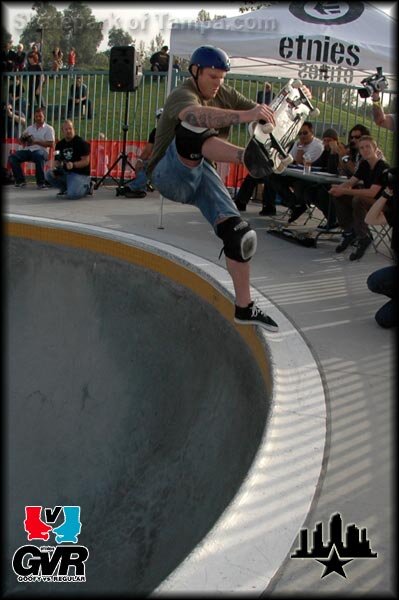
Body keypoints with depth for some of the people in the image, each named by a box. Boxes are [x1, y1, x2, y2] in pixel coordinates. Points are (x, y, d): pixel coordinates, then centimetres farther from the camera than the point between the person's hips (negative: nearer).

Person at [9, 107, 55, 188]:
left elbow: (51, 144, -3)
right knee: (13, 157, -21)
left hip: (41, 150, -5)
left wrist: (36, 142, -9)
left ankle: (41, 182, -26)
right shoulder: (30, 128, 23)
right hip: (28, 150, 5)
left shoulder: (49, 128, 9)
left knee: (39, 156, -42)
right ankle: (20, 180, -9)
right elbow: (21, 140, 24)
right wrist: (23, 138, 0)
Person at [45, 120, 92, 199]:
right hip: (65, 172, 7)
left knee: (72, 195, -28)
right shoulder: (59, 144, 10)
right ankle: (65, 188, 9)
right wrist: (57, 164, -9)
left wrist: (73, 165, -31)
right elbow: (57, 161, 15)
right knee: (48, 175, -12)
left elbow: (86, 161, -15)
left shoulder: (81, 143, -10)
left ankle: (86, 187, 4)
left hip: (80, 173, -7)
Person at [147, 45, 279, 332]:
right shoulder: (182, 95, -17)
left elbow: (265, 115, 3)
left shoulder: (225, 95, 7)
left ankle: (245, 307, 0)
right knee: (191, 134, -36)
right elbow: (196, 114, -42)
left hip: (200, 172, 6)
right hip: (170, 174, -6)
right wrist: (245, 116, -57)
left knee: (238, 233, -9)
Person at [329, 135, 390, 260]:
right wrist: (338, 188, -19)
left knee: (358, 200, -35)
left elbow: (372, 193, -30)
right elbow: (350, 182, 6)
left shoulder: (383, 167, -20)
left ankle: (363, 238, -21)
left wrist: (344, 191, -31)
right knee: (338, 197, -7)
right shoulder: (364, 164, 6)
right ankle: (349, 232, -1)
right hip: (368, 200, 8)